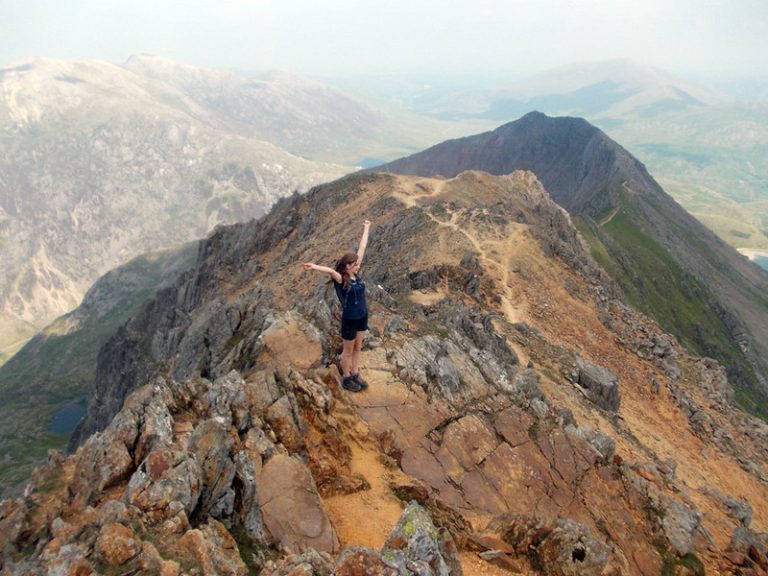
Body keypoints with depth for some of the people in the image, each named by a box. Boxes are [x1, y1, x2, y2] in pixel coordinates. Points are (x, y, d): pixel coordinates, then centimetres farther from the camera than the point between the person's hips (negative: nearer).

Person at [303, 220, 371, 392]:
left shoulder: (355, 274, -4)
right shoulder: (341, 279, -21)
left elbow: (362, 248, 3)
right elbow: (330, 271, -46)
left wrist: (366, 229, 12)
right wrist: (315, 267, -65)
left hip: (362, 316, 7)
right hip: (350, 319, -6)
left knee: (357, 348, 20)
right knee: (348, 351, 12)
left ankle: (355, 375, 35)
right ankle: (346, 379, 29)